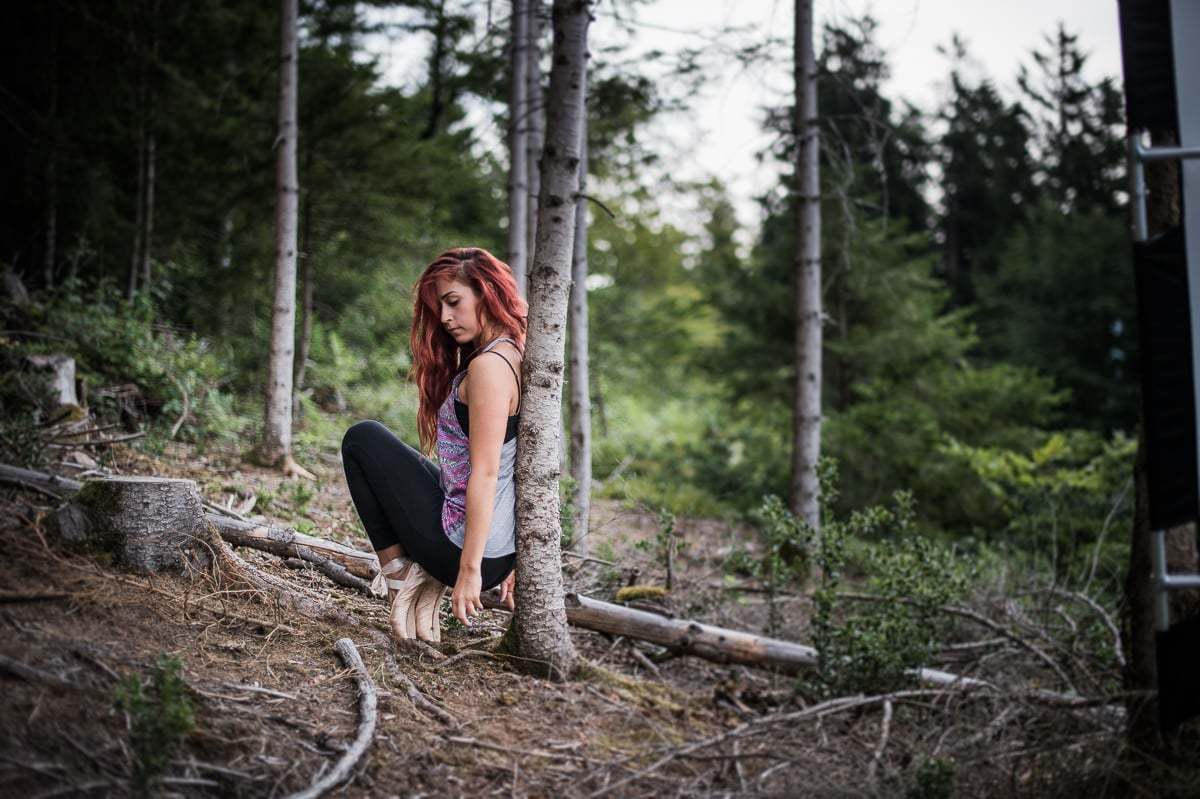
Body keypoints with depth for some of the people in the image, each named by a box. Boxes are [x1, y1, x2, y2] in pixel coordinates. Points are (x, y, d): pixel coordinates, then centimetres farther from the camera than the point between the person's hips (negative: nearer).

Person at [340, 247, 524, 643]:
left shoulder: (487, 365, -18)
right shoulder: (518, 357, 11)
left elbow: (485, 474, -23)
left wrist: (469, 568, -21)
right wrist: (511, 561, 18)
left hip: (465, 544, -9)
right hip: (503, 552, 9)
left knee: (363, 439, 4)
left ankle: (399, 571, 4)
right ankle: (430, 580, 15)